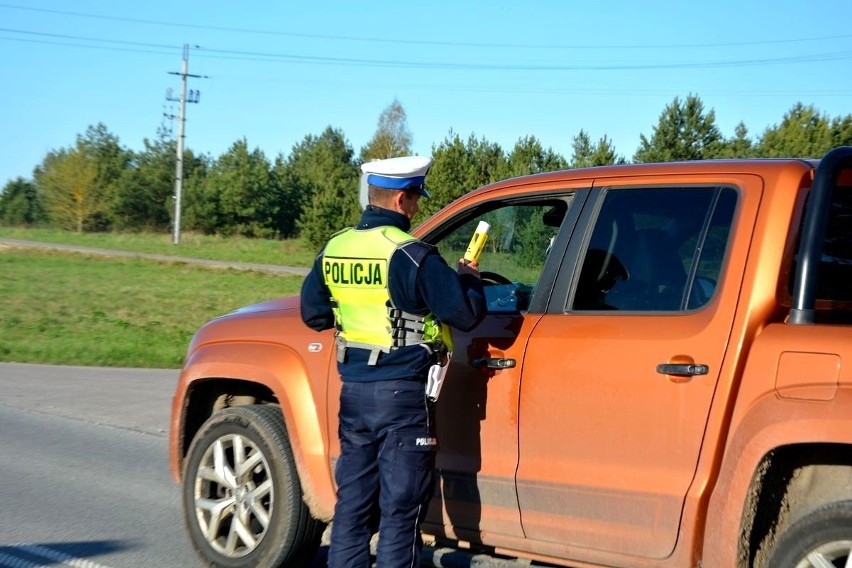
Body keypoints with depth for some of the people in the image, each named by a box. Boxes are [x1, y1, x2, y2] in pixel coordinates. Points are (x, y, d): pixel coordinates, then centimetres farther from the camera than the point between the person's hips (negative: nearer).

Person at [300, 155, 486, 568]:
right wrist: (468, 278, 4)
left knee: (353, 498, 15)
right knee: (401, 506, 2)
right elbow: (466, 313, -15)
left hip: (353, 390, 6)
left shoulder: (334, 249, 4)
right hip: (403, 394, -6)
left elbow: (312, 313, 15)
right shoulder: (411, 255, -15)